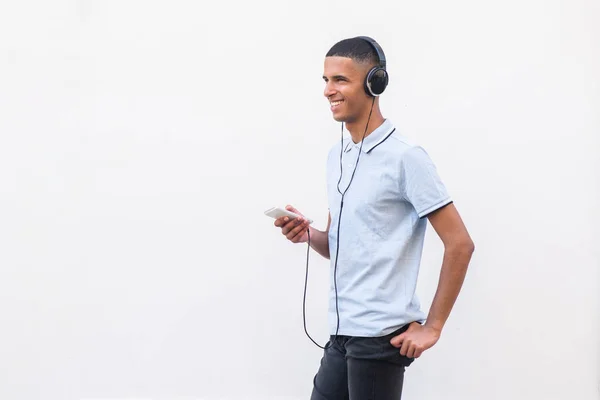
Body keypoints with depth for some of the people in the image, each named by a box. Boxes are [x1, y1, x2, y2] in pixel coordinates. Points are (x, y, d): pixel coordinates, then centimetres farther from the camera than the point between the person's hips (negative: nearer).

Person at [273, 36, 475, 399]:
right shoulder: (337, 157, 13)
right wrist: (308, 234, -1)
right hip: (342, 332, 8)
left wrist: (432, 327, -11)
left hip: (380, 335, -8)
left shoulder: (405, 157, -11)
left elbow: (460, 244, -12)